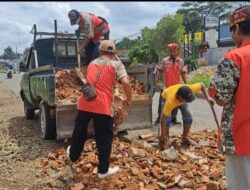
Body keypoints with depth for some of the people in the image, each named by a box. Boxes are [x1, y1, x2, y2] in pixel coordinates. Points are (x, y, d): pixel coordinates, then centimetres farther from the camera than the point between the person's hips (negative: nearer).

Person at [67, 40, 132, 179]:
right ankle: (103, 170, 15)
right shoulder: (116, 64, 3)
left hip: (85, 103, 5)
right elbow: (126, 82, -13)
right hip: (103, 106, -5)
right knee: (104, 139, 7)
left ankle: (73, 155, 46)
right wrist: (129, 100, 0)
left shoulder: (92, 63, 20)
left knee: (79, 132, 24)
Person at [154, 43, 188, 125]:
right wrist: (156, 82, 0)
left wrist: (186, 84, 7)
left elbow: (183, 73, 9)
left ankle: (173, 119, 22)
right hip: (165, 86, -2)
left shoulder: (181, 61, 5)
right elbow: (160, 72, 3)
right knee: (162, 103, 4)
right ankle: (159, 118, 15)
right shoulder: (164, 60, -1)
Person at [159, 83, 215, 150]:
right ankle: (166, 141, -6)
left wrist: (208, 97, -29)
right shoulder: (170, 101, -47)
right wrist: (162, 136, -35)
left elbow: (202, 85, -18)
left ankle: (185, 138, 10)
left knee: (189, 118, -8)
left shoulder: (190, 89, -40)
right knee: (167, 119, -22)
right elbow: (163, 119, -40)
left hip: (180, 99, 4)